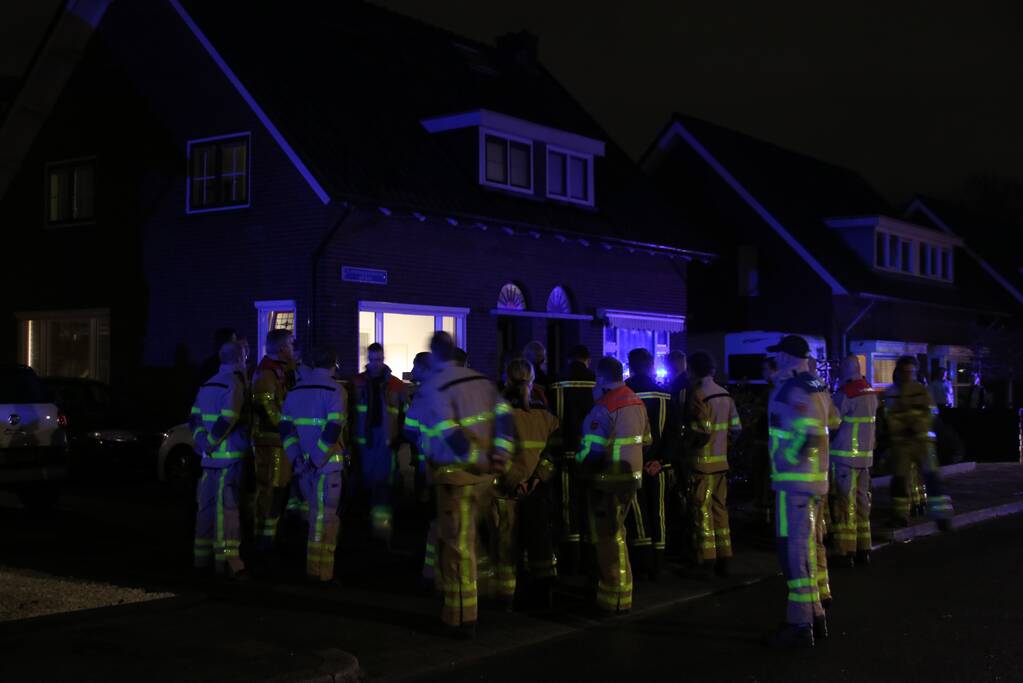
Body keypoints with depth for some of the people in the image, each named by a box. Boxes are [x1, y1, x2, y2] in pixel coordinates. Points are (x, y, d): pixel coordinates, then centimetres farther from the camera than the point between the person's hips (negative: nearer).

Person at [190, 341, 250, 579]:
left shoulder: (207, 385, 16)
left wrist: (202, 440, 3)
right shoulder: (235, 383, -10)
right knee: (226, 506, -9)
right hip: (230, 455, -8)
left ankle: (202, 555, 21)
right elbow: (228, 418, -20)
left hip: (210, 456, 8)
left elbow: (194, 419, 12)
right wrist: (211, 442, -11)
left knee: (207, 504, 14)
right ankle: (226, 558, -11)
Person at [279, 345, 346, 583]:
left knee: (316, 513, 17)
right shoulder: (334, 391, -8)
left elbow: (285, 427, 8)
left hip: (302, 463, 6)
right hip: (327, 463, -6)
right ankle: (320, 571, 2)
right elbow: (333, 430, -18)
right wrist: (317, 459, -16)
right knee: (324, 516, 0)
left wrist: (295, 458, 2)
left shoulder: (295, 390, 11)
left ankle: (315, 567, 23)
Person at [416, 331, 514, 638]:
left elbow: (450, 434, -23)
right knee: (465, 538, 22)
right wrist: (500, 454, -2)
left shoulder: (433, 387, -13)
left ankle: (463, 617, 4)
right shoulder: (479, 380, 5)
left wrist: (478, 460, -15)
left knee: (457, 542, 0)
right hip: (482, 474, 7)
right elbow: (503, 416, 0)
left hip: (455, 474, -6)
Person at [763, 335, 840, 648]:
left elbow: (808, 433, -26)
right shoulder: (817, 387, 12)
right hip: (816, 480, 10)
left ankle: (800, 624, -6)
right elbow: (832, 422, 22)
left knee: (795, 550, -8)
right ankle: (817, 614, 27)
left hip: (795, 482, -10)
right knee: (812, 546, 17)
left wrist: (791, 459, -14)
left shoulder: (790, 390, -17)